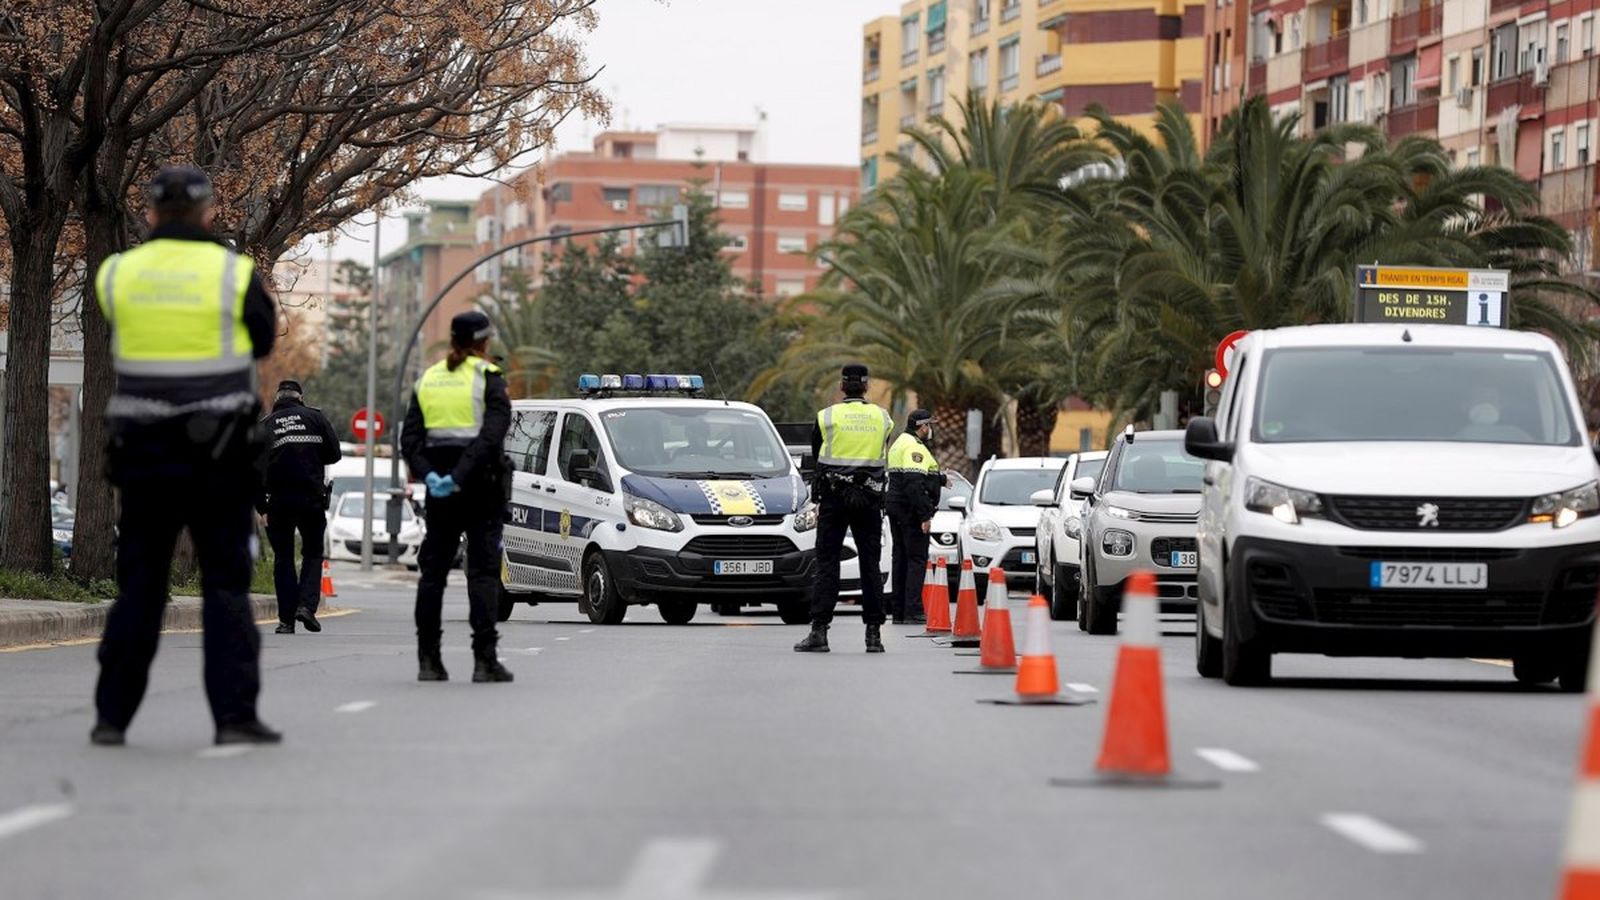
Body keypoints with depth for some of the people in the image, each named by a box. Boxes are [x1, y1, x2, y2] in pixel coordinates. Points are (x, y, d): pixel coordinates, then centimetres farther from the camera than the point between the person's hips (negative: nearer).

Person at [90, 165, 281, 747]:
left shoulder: (118, 274, 0)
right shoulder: (234, 274, -6)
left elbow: (116, 344, 11)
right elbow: (263, 341, 7)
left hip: (143, 454, 2)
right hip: (219, 456, -2)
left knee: (138, 585, 10)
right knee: (226, 584, 2)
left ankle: (112, 715, 11)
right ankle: (234, 714, -3)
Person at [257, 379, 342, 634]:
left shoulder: (265, 426, 7)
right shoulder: (315, 417, 4)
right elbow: (334, 454, 3)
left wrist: (261, 506, 7)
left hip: (278, 501, 1)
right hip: (312, 498, -1)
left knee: (283, 558, 8)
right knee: (313, 553, 13)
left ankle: (286, 619, 3)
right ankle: (307, 604, -6)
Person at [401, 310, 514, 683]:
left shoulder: (428, 380, 10)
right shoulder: (488, 379, -6)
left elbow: (410, 438, 2)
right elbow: (491, 436, -19)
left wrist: (428, 476, -9)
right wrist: (460, 477, -21)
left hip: (440, 489, 5)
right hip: (481, 485, -5)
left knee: (432, 571, 9)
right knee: (483, 571, -3)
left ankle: (428, 659, 7)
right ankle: (485, 660, -8)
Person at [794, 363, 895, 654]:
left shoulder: (827, 417, -1)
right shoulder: (882, 418, 6)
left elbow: (816, 457, 11)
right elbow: (882, 456, 14)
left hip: (834, 497, -2)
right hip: (870, 497, 2)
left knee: (827, 564, -2)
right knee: (870, 564, 5)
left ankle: (819, 631, -9)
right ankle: (873, 633, 2)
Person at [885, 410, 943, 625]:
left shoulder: (900, 443, 18)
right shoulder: (913, 447, -15)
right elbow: (914, 484, -23)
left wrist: (940, 479, 28)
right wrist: (925, 515, -24)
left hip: (896, 508, 10)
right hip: (911, 510, -10)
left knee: (901, 558, 11)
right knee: (917, 559, -8)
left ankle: (898, 610, 13)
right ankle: (912, 611, -12)